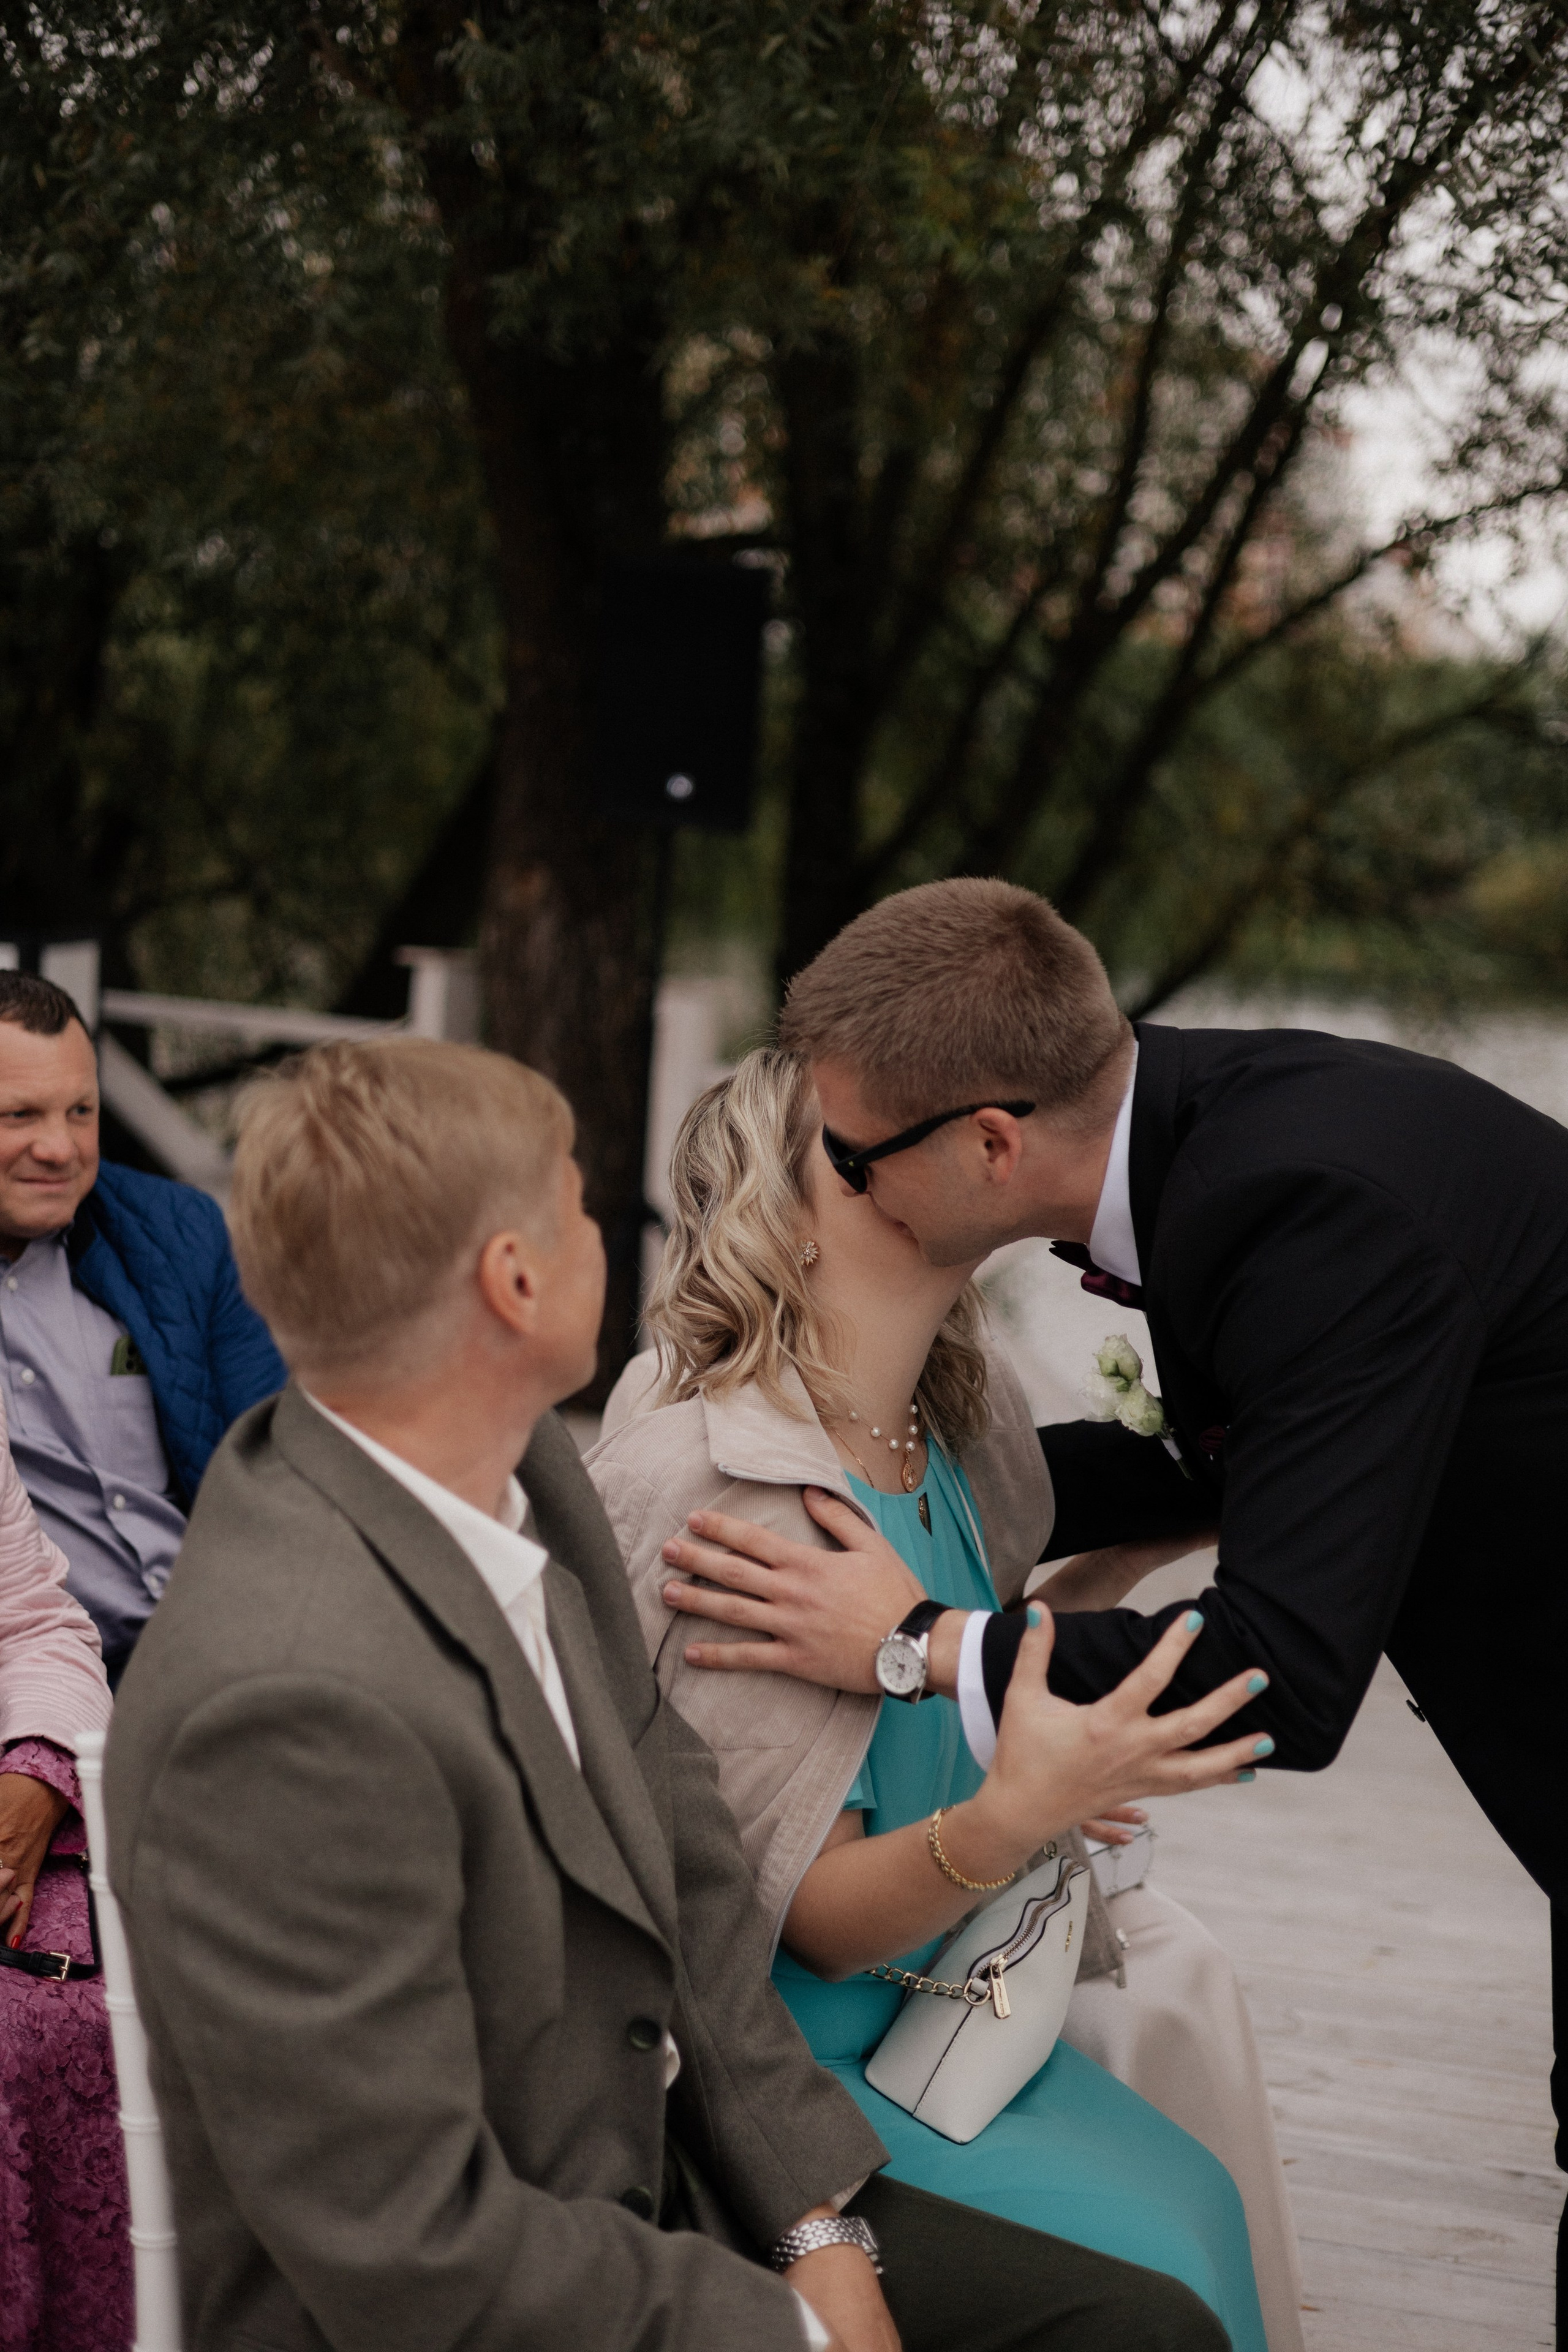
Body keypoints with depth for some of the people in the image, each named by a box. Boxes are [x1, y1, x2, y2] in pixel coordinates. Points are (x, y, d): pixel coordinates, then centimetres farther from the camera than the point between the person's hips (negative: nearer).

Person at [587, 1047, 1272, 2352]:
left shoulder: (952, 1430, 2)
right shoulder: (694, 1486, -21)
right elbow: (813, 1918, -24)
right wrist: (1010, 1818, -40)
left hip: (930, 1994, 7)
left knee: (1197, 2208, -15)